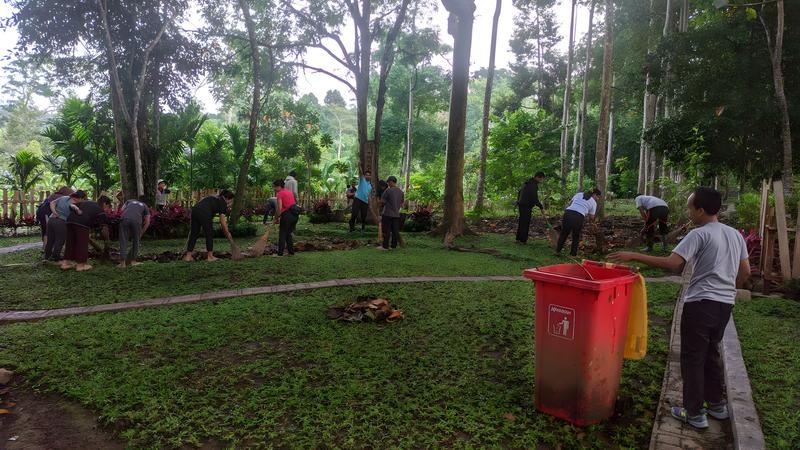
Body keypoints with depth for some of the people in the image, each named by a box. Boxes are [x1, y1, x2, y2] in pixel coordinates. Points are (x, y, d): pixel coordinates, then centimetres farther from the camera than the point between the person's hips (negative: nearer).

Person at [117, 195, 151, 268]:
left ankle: (122, 263, 2)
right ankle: (133, 261, 22)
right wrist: (141, 234, 34)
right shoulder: (145, 207, 32)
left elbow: (121, 211, 21)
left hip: (125, 219, 1)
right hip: (136, 221, -1)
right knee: (135, 240, 19)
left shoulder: (129, 201, 38)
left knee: (123, 241, 8)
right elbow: (147, 223, 25)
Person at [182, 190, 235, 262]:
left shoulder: (214, 197, 30)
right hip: (204, 213, -7)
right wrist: (227, 233, 14)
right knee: (209, 234, 8)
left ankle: (188, 256, 15)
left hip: (194, 210, 8)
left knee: (194, 234, 13)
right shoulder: (223, 203, 8)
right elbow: (222, 221, 6)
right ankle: (210, 256, 16)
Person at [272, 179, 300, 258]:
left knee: (282, 234, 3)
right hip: (295, 214, 8)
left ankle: (280, 254, 7)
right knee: (288, 234, 18)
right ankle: (291, 252, 18)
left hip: (287, 214, -8)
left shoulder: (280, 194, -5)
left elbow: (279, 208, -12)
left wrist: (276, 218, 1)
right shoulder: (289, 192, 21)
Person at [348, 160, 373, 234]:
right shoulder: (362, 180, 9)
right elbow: (360, 172, -9)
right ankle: (352, 228, 2)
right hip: (358, 199, -5)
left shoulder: (370, 186, 23)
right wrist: (359, 165, -27)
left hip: (365, 202, 5)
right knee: (354, 214, -11)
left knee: (364, 216, 3)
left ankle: (363, 229, 15)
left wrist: (370, 204, 14)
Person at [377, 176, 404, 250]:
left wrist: (379, 205, 12)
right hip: (396, 214, 6)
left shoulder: (388, 190, -12)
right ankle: (394, 246, 13)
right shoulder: (401, 191, 9)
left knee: (386, 230, -1)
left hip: (388, 214, -6)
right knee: (395, 230, 8)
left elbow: (382, 201, -9)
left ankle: (385, 246, 2)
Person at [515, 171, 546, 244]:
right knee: (525, 223, -4)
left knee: (522, 222, 13)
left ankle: (518, 239, 17)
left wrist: (518, 199, 41)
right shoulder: (533, 184, -16)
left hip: (521, 204, 10)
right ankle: (523, 240, 1)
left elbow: (521, 190, 27)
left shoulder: (527, 181, 14)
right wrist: (541, 208, -20)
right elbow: (534, 197, -22)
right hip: (527, 205, -10)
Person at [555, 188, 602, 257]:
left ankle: (557, 251, 24)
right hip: (578, 218, -3)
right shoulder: (593, 202, 13)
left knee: (564, 234, 19)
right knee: (576, 237, 17)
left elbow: (570, 203, 22)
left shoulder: (579, 194, 21)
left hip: (567, 213, 3)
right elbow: (591, 217, 14)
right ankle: (573, 254, 19)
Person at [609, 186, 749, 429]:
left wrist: (633, 256, -20)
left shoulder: (699, 235, -14)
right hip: (725, 305, 8)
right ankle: (716, 404, 33)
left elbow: (671, 263, -23)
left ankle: (694, 413, 10)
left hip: (701, 304, -8)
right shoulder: (735, 235, 10)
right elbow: (745, 271, 15)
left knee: (692, 358, 3)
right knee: (710, 354, 22)